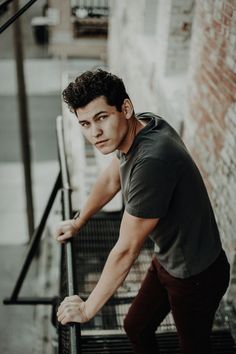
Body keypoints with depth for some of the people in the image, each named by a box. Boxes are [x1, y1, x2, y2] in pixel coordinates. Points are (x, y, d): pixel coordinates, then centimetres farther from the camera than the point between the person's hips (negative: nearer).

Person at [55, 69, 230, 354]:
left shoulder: (152, 161, -38)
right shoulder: (142, 125, -10)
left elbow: (126, 250, -29)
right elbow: (110, 180, 10)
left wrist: (87, 309, -15)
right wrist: (78, 223, 23)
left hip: (195, 276, -8)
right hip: (166, 260, 8)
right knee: (135, 328, 24)